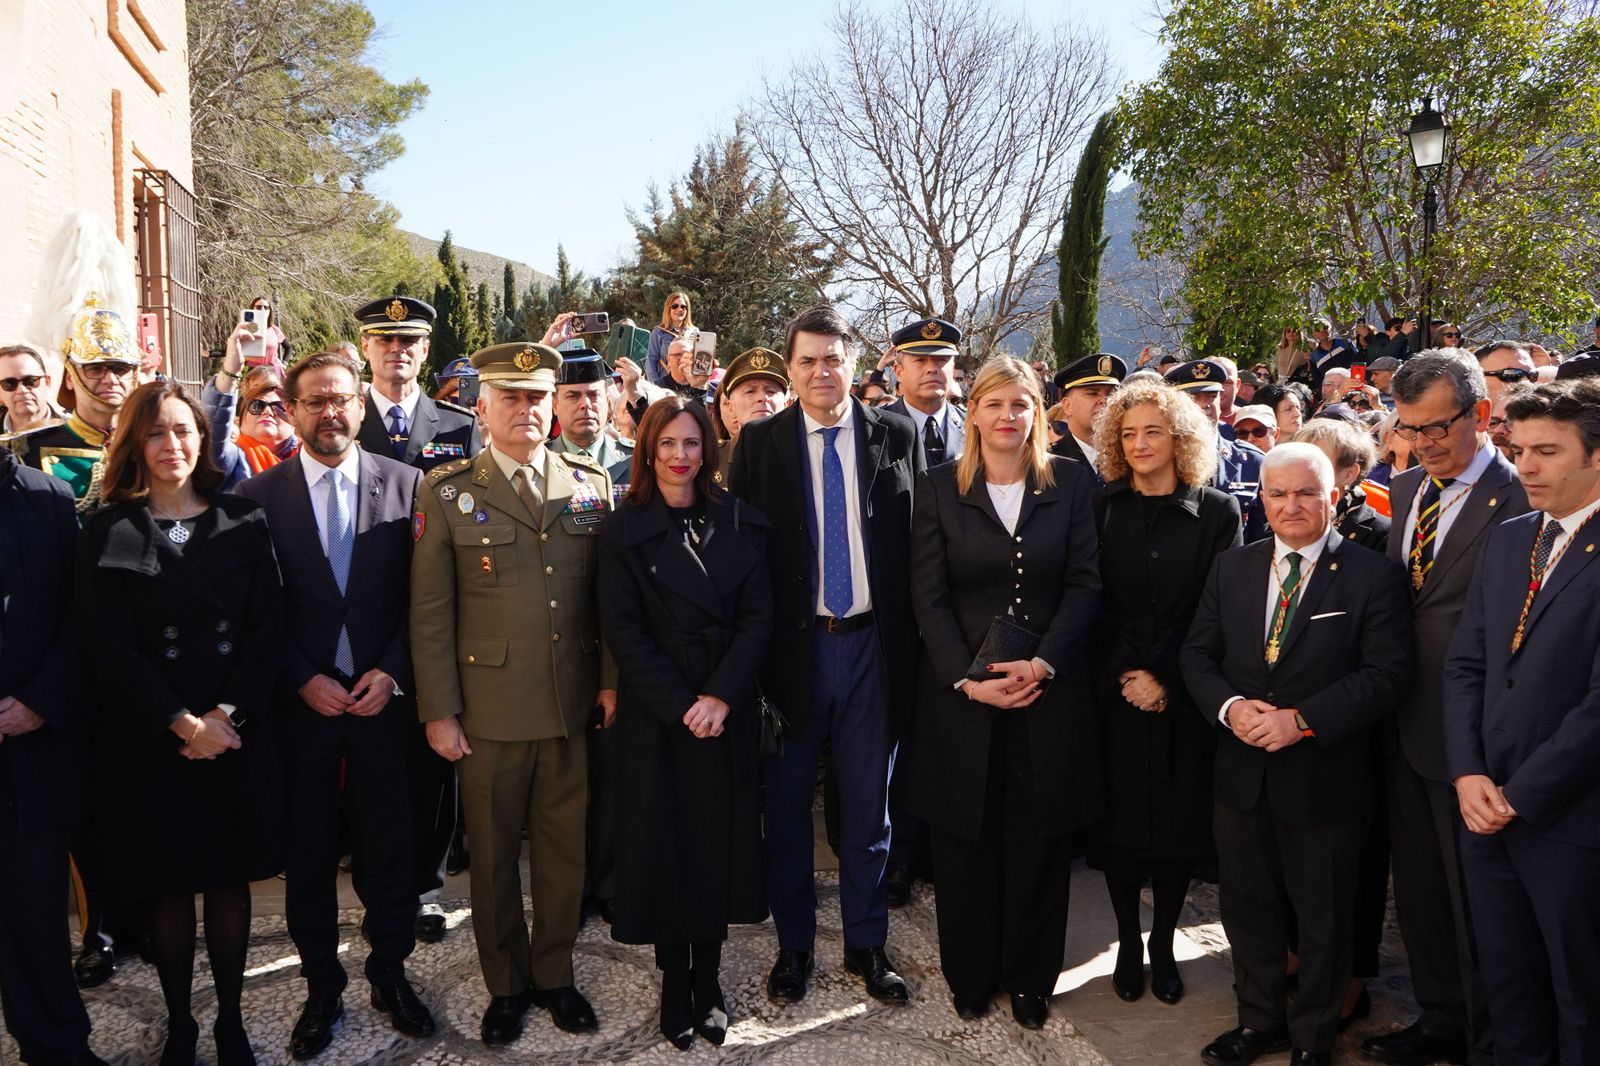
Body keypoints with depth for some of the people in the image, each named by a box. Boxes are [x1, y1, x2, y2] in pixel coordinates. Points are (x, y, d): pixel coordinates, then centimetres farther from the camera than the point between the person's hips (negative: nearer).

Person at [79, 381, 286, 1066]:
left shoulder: (244, 524, 3)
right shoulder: (108, 533, -1)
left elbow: (265, 630, 0)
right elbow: (113, 648, -6)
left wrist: (225, 714, -11)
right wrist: (184, 725, -12)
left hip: (236, 733, 1)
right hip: (147, 743, -1)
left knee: (230, 880, 9)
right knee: (166, 888, 8)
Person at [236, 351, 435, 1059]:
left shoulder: (406, 485, 0)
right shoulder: (258, 495, 0)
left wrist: (392, 672, -9)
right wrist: (303, 681, -10)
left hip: (385, 698, 0)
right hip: (301, 702, 0)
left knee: (390, 843, 9)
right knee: (309, 852, 11)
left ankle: (390, 973, 29)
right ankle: (322, 987, 28)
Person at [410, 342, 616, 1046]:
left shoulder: (592, 484, 5)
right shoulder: (447, 492, -2)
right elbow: (430, 612, -3)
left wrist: (611, 678, 2)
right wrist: (439, 712, -5)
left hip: (575, 706, 2)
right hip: (489, 711, -1)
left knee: (564, 850, 13)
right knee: (494, 855, 12)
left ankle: (555, 976, 33)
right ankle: (507, 986, 31)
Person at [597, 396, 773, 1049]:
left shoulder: (739, 523, 4)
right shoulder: (624, 529, -2)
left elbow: (757, 616, -1)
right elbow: (622, 629, -7)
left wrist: (720, 696, -13)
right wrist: (681, 705, -14)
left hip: (728, 713, 2)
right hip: (655, 715, -2)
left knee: (719, 843, 8)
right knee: (664, 845, 6)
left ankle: (708, 982, 24)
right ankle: (674, 987, 23)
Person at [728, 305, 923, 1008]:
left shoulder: (897, 436, 2)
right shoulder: (759, 442, 0)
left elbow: (918, 543, 2)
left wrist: (909, 641, -3)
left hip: (872, 643, 1)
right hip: (792, 643, 0)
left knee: (868, 803, 11)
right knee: (787, 803, 11)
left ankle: (867, 943, 29)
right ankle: (793, 945, 29)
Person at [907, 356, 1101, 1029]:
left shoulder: (1070, 482, 4)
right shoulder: (939, 488, 1)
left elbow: (1084, 584, 0)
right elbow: (929, 596, -3)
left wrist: (1042, 663, -13)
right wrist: (968, 679, -13)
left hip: (1049, 688, 1)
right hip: (960, 689, 0)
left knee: (1039, 841, 8)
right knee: (966, 841, 9)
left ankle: (1030, 979, 26)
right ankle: (971, 977, 27)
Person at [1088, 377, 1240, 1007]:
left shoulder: (1217, 512, -1)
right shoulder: (1101, 508, 3)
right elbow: (1094, 606, 1)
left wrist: (1166, 681, -11)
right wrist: (1122, 675, -10)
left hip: (1184, 696, 0)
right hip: (1114, 691, 1)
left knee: (1179, 819, 6)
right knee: (1120, 817, 5)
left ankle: (1163, 946, 23)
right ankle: (1128, 945, 21)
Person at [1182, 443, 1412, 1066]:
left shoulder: (1374, 576, -8)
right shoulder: (1231, 568, 6)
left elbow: (1387, 674, -14)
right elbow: (1198, 654, 5)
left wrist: (1302, 720, -22)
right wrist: (1229, 706, -14)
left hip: (1324, 776, -4)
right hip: (1242, 774, 4)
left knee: (1323, 919, 13)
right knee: (1247, 907, 17)